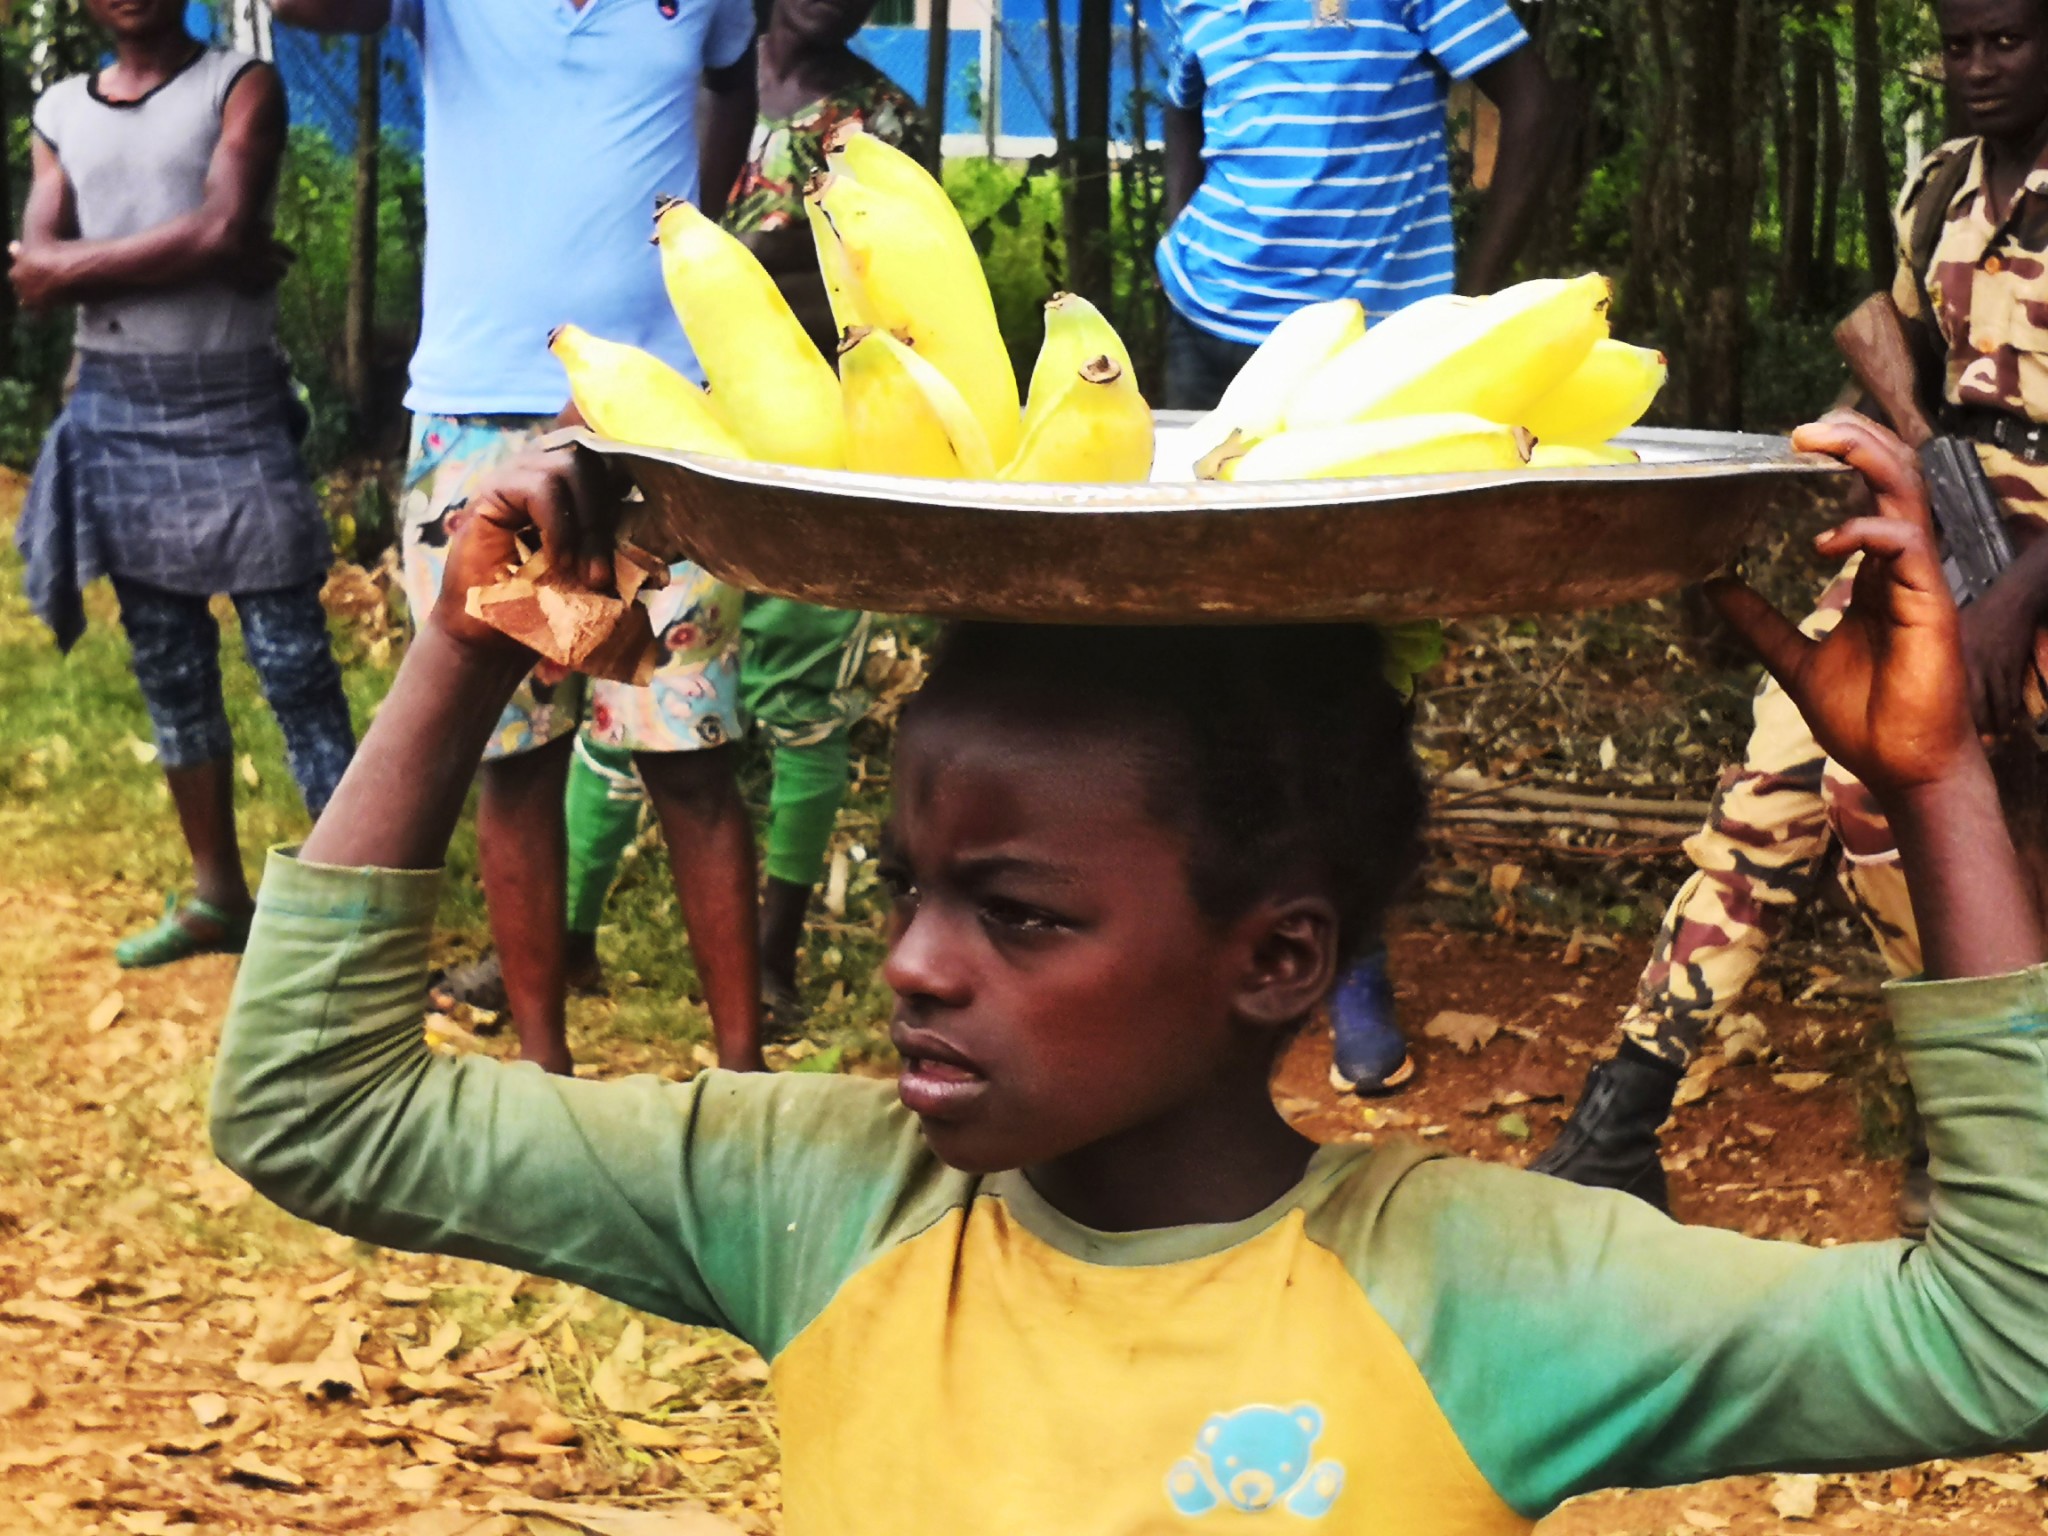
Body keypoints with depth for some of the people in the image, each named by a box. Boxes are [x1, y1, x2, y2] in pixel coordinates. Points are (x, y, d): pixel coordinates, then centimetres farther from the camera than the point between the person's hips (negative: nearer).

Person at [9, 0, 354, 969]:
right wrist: (191, 254, -12)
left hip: (233, 414, -5)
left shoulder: (241, 86, -1)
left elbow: (224, 229, -17)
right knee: (169, 672, 11)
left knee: (295, 669, -7)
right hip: (113, 416, 5)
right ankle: (217, 896, 21)